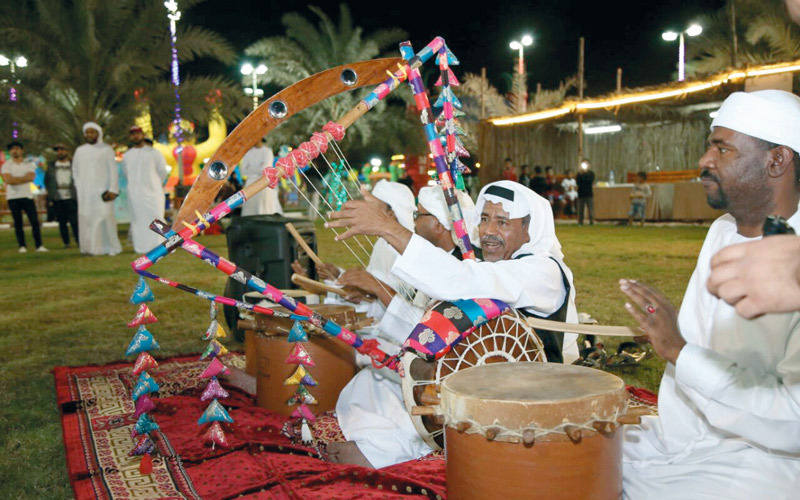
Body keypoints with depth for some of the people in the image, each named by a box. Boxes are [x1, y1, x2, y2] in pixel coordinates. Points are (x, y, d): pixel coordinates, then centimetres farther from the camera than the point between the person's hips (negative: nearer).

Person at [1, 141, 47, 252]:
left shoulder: (29, 164, 9)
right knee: (18, 223, 2)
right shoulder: (6, 165, 5)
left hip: (27, 196, 0)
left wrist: (15, 179, -10)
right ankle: (22, 246, 8)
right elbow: (7, 180, -11)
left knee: (35, 221, -6)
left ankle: (39, 245, -3)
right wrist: (24, 178, -10)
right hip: (13, 197, 0)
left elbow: (31, 177, -9)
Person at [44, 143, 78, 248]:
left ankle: (79, 242, -7)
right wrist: (50, 194, 5)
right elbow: (46, 181, 15)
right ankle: (66, 243, 10)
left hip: (71, 198, -2)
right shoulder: (51, 166, 14)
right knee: (62, 222, 4)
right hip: (57, 199, 2)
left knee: (74, 221, -10)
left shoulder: (73, 165, 9)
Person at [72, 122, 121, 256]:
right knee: (86, 218, -2)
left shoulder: (106, 149, 2)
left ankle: (110, 246, -5)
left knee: (105, 217, -12)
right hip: (85, 193, 4)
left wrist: (113, 189, -12)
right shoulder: (80, 150, 14)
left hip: (102, 190, -4)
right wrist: (78, 187, 10)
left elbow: (113, 170, -3)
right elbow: (75, 170, 22)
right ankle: (91, 246, 1)